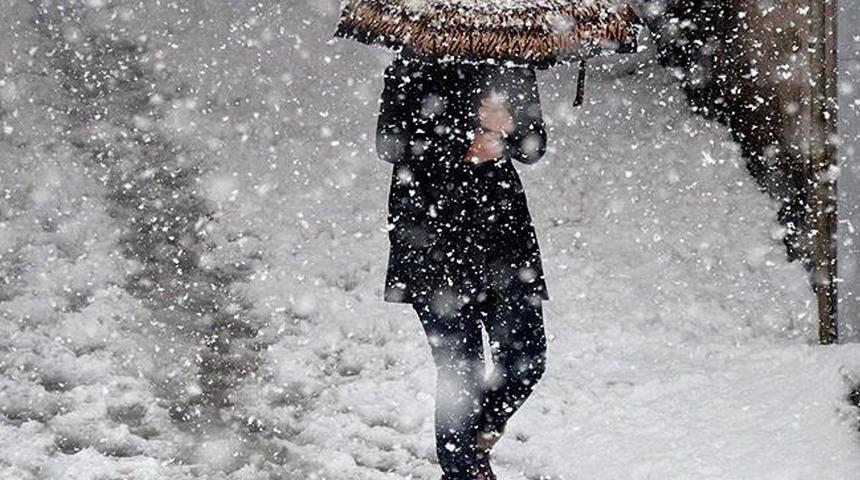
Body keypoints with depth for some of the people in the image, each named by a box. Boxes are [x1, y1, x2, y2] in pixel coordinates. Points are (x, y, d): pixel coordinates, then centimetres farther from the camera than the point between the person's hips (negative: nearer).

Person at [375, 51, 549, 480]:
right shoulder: (413, 67, -2)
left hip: (503, 224, 4)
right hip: (433, 232, -4)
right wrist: (464, 149, -15)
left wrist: (507, 129, -14)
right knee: (459, 368, -4)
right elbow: (391, 144, -7)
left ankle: (478, 440, 27)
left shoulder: (512, 66, 11)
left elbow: (534, 146, 8)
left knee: (526, 358, 1)